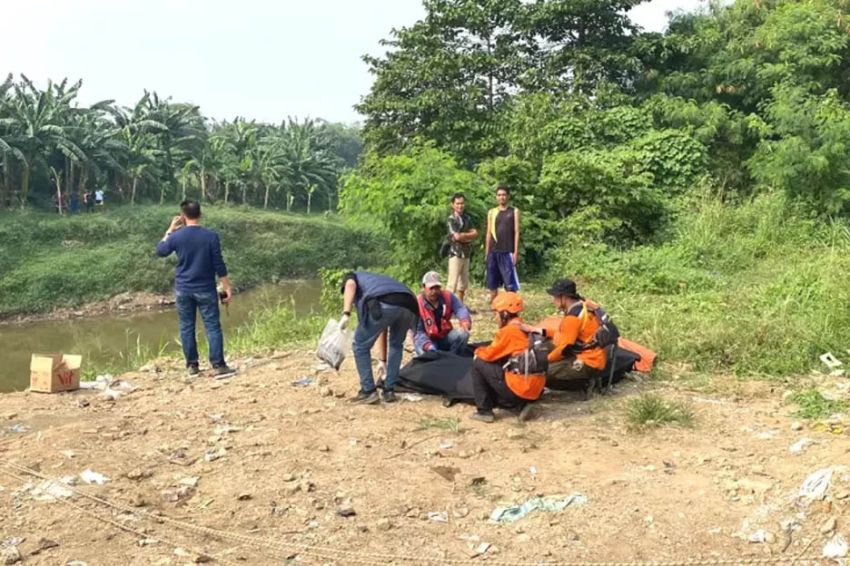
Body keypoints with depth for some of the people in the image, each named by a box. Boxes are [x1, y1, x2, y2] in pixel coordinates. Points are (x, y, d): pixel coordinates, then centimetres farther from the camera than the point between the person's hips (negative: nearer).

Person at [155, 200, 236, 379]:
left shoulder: (176, 236, -5)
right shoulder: (211, 236, -9)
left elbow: (160, 251, 15)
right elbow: (219, 265, -8)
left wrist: (170, 230, 19)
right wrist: (227, 287, -1)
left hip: (183, 289, 2)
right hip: (205, 289, -2)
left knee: (187, 327, 10)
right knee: (213, 326, 0)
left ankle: (192, 366, 15)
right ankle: (218, 366, -4)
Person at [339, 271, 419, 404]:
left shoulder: (352, 276, 32)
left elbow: (350, 285, 3)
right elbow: (383, 330, 47)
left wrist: (346, 314, -8)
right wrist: (383, 360, 54)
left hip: (384, 305, -6)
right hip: (409, 306, 6)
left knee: (361, 346, 15)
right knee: (396, 345, 31)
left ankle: (369, 392, 15)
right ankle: (389, 391, 27)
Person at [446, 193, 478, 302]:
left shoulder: (466, 218, 14)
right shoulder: (451, 219, -9)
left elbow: (475, 233, 7)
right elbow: (457, 236, -18)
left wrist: (464, 235, -9)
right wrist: (469, 235, -1)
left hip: (466, 253, 8)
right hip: (455, 253, -8)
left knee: (463, 283, 14)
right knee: (452, 284, -11)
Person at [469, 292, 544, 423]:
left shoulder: (508, 330, -10)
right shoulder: (525, 329, 14)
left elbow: (489, 355, -4)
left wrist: (478, 351, 16)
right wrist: (484, 351, 15)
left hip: (520, 387, -8)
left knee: (478, 364, 3)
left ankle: (484, 411, 4)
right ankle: (522, 404, 11)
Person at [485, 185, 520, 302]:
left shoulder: (514, 212, 4)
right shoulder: (491, 212, 11)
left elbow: (516, 232, 0)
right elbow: (489, 233, 12)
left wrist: (516, 251, -8)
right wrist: (487, 252, 7)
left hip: (508, 252, -3)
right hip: (493, 252, 3)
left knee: (510, 283, -5)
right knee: (492, 282, 6)